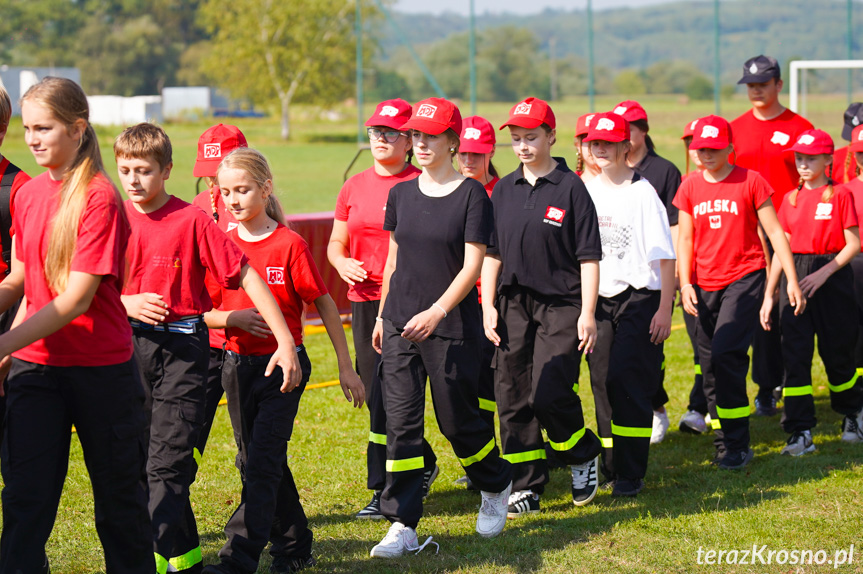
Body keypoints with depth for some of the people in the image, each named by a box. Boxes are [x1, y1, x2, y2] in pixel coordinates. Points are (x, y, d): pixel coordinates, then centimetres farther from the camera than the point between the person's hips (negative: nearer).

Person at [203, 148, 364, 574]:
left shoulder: (289, 244, -9)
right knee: (254, 461, 12)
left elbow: (324, 304, -4)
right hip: (238, 365, 5)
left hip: (284, 366, -5)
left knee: (263, 461, -10)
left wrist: (346, 367, -4)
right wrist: (233, 318, -17)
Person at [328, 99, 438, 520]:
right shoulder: (354, 188, 13)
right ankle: (423, 463, 29)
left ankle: (385, 490, -4)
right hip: (363, 300, 6)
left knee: (386, 394, -11)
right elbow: (336, 242, 19)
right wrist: (343, 263, -3)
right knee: (376, 395, 10)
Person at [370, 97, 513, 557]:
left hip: (453, 327, -4)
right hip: (401, 326, 4)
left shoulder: (471, 194, -7)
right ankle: (403, 526, 1)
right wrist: (382, 316, 17)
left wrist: (436, 312, -22)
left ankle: (496, 486, 33)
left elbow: (472, 265, -12)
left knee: (457, 419, 4)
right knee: (400, 420, -2)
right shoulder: (401, 194, 8)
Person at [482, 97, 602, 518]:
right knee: (512, 397, 4)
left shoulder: (571, 188, -5)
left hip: (561, 305, -5)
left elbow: (588, 256, -6)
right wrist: (488, 305, 7)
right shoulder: (504, 190, 10)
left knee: (548, 394, -14)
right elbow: (492, 251, 15)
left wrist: (587, 314, -10)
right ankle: (526, 487, 14)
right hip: (513, 305, 5)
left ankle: (584, 455, 14)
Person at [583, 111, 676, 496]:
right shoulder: (586, 191, 10)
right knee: (602, 381, 6)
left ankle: (631, 474, -8)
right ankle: (610, 468, 15)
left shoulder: (642, 193, -7)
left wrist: (665, 309, -13)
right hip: (598, 299, 6)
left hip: (639, 297, -6)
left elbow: (665, 256, -8)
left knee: (628, 380, -12)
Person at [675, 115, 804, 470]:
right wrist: (685, 282, -2)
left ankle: (738, 446, -10)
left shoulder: (751, 182, -3)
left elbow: (774, 231, 0)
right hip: (705, 285, 4)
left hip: (744, 277, -4)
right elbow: (685, 239, 11)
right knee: (710, 365, 5)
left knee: (725, 354, -18)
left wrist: (792, 280, -4)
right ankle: (723, 442, 17)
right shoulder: (690, 187, 8)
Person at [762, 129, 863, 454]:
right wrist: (768, 295, 8)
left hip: (833, 277, -4)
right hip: (796, 279, 4)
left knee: (836, 351, 5)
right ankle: (800, 432, -4)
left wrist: (823, 274, -17)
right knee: (795, 353, -4)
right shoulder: (790, 199, 10)